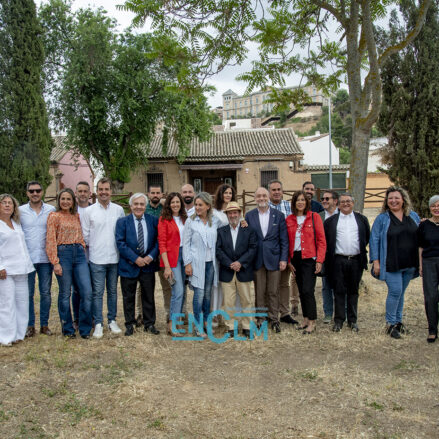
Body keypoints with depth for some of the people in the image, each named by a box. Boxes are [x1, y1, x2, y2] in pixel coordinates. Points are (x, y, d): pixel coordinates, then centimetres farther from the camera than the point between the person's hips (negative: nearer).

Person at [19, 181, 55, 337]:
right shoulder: (20, 211, 2)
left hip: (46, 258, 1)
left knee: (45, 293, 7)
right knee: (28, 293, 6)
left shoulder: (51, 210, 3)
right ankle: (30, 325, 17)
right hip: (27, 258, 0)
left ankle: (44, 324, 18)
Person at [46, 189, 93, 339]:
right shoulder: (54, 216, 0)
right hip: (63, 253, -4)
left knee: (87, 292, -3)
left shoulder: (76, 216, 15)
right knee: (65, 293, 3)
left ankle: (85, 329, 10)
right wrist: (55, 262, -10)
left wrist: (83, 252, 10)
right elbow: (50, 241, -4)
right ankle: (67, 329, 18)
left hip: (79, 253, 4)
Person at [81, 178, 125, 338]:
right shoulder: (89, 211, 0)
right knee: (97, 292, 2)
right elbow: (85, 235, 2)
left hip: (114, 258, 2)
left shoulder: (119, 210, 5)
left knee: (112, 290, 12)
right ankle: (98, 323, 11)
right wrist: (90, 250, 2)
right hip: (96, 259, -2)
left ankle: (112, 320, 23)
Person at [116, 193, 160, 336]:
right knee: (129, 297, 8)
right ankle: (129, 325, 21)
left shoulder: (153, 221, 4)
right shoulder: (122, 222, -1)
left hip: (148, 265, 1)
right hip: (129, 265, -1)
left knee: (148, 296, 8)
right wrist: (136, 258, -15)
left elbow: (158, 241, 2)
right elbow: (120, 243, -8)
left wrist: (150, 256, -12)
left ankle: (149, 324, 21)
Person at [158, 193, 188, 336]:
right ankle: (172, 324, -5)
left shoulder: (184, 219, 13)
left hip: (184, 254, 6)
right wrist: (167, 266, -14)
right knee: (178, 291, -12)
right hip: (172, 256, -5)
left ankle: (177, 320, 19)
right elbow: (162, 244, -7)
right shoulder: (164, 220, -4)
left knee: (180, 291, 9)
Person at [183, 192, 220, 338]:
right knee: (199, 294, -4)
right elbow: (186, 244, -3)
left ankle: (206, 322, 25)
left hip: (210, 262, 3)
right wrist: (187, 263, -7)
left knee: (208, 294, 11)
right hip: (197, 263, -3)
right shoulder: (190, 222, -3)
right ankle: (198, 327, 7)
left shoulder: (216, 221, 4)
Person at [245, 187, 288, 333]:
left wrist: (284, 259, -4)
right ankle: (260, 319, 18)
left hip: (274, 259, 0)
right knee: (259, 292, 7)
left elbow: (284, 239, 2)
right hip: (257, 259, 1)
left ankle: (274, 319, 18)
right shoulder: (249, 216, 4)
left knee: (273, 292, 6)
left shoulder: (278, 215, 3)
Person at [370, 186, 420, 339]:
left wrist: (420, 260, 11)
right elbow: (374, 240, -3)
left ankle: (398, 321, 25)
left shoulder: (413, 216, 10)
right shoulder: (382, 218, -2)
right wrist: (375, 261, -9)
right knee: (395, 292, -9)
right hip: (391, 264, -4)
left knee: (400, 292, 12)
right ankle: (391, 324, 5)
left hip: (410, 264, 4)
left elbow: (420, 238, 16)